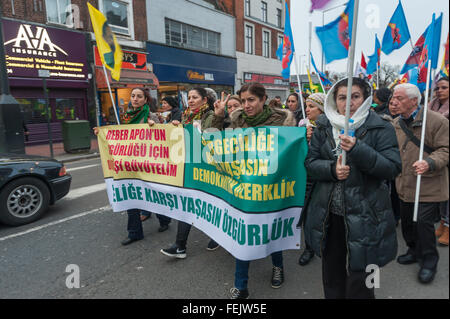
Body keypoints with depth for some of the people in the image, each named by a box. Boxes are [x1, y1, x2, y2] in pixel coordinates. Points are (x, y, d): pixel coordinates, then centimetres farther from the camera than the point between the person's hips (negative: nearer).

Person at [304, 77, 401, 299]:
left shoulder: (381, 128, -4)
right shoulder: (324, 127, 5)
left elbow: (393, 168, -13)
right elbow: (310, 163, 3)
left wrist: (358, 149, -27)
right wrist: (332, 169, -17)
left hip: (364, 217, -3)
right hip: (329, 215, 3)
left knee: (359, 278, 7)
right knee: (331, 274, 20)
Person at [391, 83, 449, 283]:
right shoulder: (396, 123, 7)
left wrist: (429, 163, -30)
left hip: (428, 185, -6)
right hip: (404, 184, 6)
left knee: (424, 222, -3)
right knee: (406, 221, 15)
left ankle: (429, 260, 20)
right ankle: (414, 250, 38)